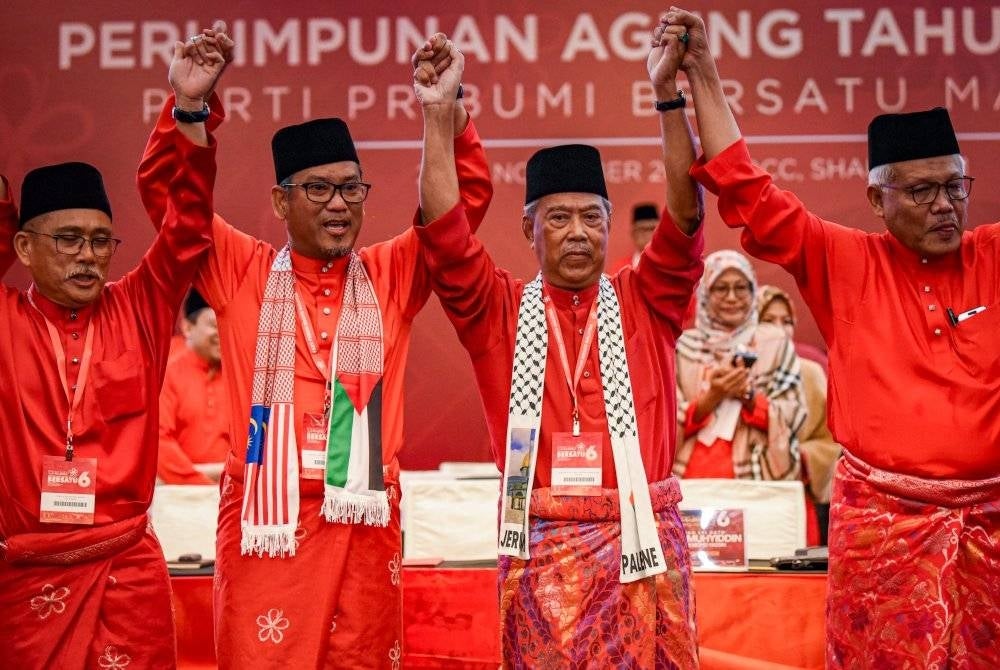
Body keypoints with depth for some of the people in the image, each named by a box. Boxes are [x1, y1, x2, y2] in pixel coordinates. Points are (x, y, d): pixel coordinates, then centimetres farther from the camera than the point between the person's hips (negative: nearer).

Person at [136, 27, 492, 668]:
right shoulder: (244, 273, 7)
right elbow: (163, 187, 4)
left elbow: (469, 194, 6)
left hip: (365, 516, 2)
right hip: (265, 514, -1)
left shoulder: (391, 276, 10)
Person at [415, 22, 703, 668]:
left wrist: (669, 95, -12)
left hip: (642, 540, 1)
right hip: (540, 547, 0)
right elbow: (445, 234, -4)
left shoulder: (645, 303, 8)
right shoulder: (501, 311, 7)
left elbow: (684, 217, -4)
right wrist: (439, 117, -10)